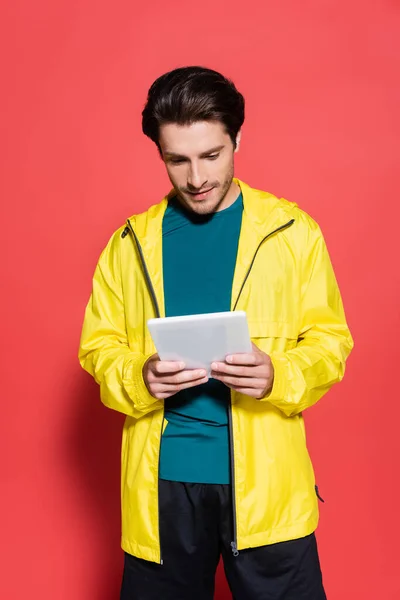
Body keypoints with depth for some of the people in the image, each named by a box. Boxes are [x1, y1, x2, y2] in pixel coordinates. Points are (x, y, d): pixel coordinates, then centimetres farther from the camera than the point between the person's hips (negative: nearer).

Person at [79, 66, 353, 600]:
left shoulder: (293, 231, -1)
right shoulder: (131, 242, 4)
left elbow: (330, 341, 1)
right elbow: (99, 346, 6)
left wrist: (279, 375, -19)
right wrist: (139, 377, -15)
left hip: (266, 479, -1)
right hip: (161, 481, 2)